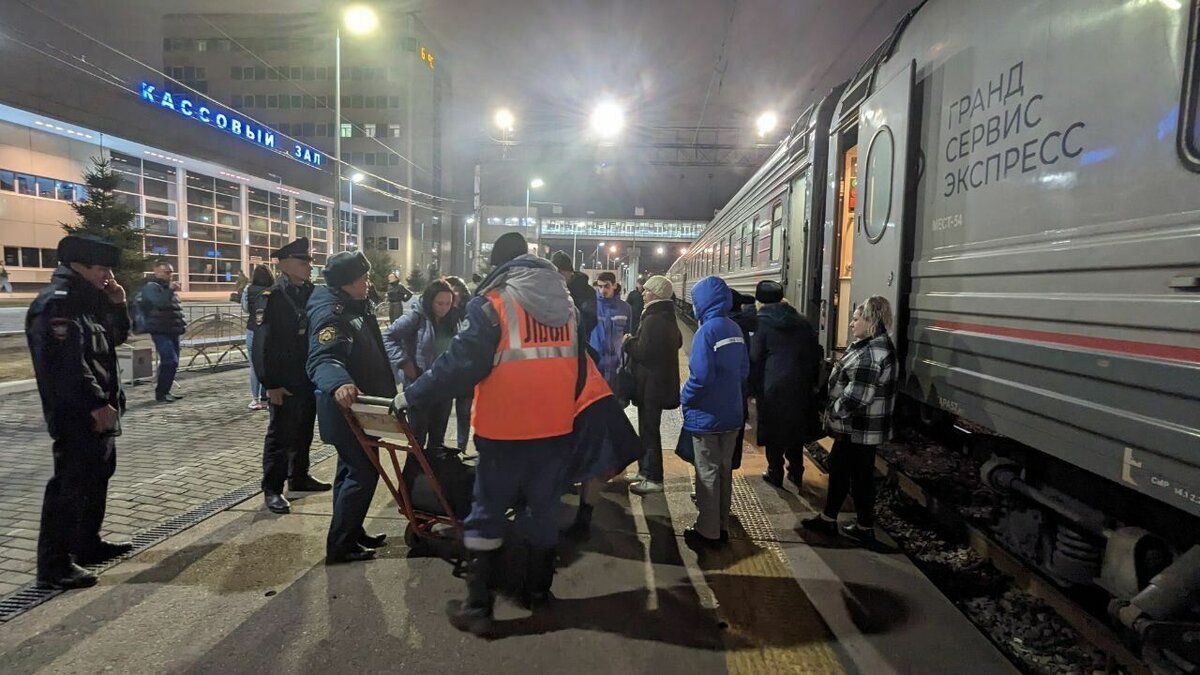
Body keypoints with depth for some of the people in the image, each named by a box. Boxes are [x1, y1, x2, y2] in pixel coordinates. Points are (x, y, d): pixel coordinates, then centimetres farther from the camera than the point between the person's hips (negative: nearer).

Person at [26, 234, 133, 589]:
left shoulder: (87, 299, 13)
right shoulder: (55, 303, -18)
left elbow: (115, 338, 19)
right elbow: (66, 363, -25)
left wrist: (117, 305, 3)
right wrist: (96, 404, -25)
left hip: (97, 412, 11)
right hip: (77, 416, -10)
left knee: (97, 477, 19)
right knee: (71, 486, -5)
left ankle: (88, 544, 32)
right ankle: (53, 565, 5)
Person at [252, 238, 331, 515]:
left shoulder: (311, 292, 8)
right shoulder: (272, 297, -12)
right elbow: (263, 345, -15)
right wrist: (271, 384, -17)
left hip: (310, 378, 7)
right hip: (285, 382, -6)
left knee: (304, 431, 17)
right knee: (280, 434, 1)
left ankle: (299, 477, 31)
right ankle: (272, 489, 12)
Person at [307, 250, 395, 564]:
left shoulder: (355, 307, 10)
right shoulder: (330, 313, -22)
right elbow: (323, 358, -38)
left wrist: (386, 389, 34)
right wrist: (338, 383, -58)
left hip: (359, 404, 11)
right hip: (345, 407, -11)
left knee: (353, 470, 18)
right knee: (362, 473, -5)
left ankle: (352, 532, 32)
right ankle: (339, 546, 5)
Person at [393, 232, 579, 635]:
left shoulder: (493, 302, -10)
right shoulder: (565, 304, 8)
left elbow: (460, 363, -15)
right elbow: (578, 365, 13)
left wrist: (412, 396, -5)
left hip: (505, 430, -5)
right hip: (556, 428, 5)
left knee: (487, 515, 7)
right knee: (543, 511, 17)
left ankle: (478, 606, 13)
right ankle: (538, 591, 30)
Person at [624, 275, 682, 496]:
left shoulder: (653, 320, -21)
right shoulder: (668, 317, 12)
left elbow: (642, 352, -25)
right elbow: (677, 342, 25)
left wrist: (628, 342, -6)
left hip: (651, 384, -10)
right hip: (661, 380, 10)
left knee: (649, 429, -3)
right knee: (648, 427, 19)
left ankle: (653, 479, 5)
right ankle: (645, 470, 30)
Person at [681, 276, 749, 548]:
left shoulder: (707, 331, -19)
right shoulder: (735, 329, 4)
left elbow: (700, 376, -23)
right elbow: (744, 369, 11)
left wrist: (685, 398, -7)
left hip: (707, 416, -7)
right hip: (732, 414, 7)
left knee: (708, 473, 5)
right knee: (725, 470, 17)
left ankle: (708, 531, 16)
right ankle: (722, 526, 29)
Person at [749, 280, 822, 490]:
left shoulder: (762, 323, -8)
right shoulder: (802, 321, 7)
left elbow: (755, 359, -9)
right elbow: (816, 352, 9)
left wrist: (755, 389, -1)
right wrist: (812, 381, 14)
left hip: (774, 387, -4)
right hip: (801, 385, 5)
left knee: (774, 430, 9)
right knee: (796, 428, 17)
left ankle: (775, 474, 17)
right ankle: (796, 473, 26)